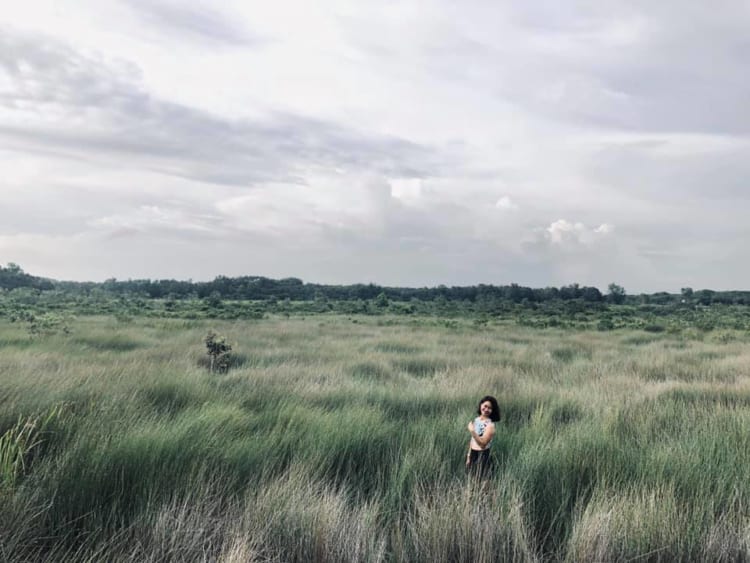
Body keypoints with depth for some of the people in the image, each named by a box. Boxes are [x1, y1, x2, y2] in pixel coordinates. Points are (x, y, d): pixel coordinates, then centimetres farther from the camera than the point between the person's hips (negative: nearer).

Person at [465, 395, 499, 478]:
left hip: (483, 456, -7)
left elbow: (483, 443, -23)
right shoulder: (476, 420, 6)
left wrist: (472, 431, -30)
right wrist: (469, 456, 14)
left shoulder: (490, 425, -15)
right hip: (473, 455, 7)